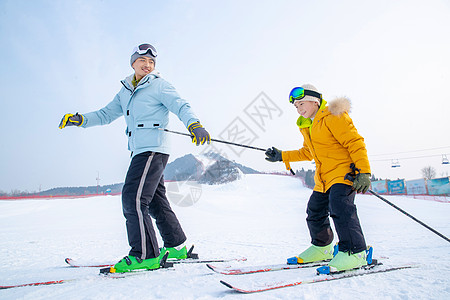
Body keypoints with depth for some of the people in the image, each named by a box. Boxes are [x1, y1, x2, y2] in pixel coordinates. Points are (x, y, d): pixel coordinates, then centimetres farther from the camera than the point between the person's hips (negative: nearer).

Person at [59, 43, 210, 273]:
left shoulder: (159, 85, 1)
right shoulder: (125, 92, 21)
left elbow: (180, 106, -11)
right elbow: (106, 114, 25)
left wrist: (194, 125, -30)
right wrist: (80, 119, 11)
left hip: (153, 149, -8)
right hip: (140, 151, 8)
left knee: (133, 197, -15)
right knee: (156, 201, 11)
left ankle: (144, 255, -11)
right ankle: (176, 246, 21)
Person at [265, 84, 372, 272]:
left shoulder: (333, 117, -11)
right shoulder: (307, 126, 16)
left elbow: (355, 142, -15)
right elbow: (307, 153, 28)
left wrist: (364, 172, -23)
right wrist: (281, 156, 23)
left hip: (343, 171, -9)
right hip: (323, 178, 9)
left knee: (340, 207, -26)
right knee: (315, 211, 11)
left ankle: (354, 252, -18)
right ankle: (321, 247, 29)